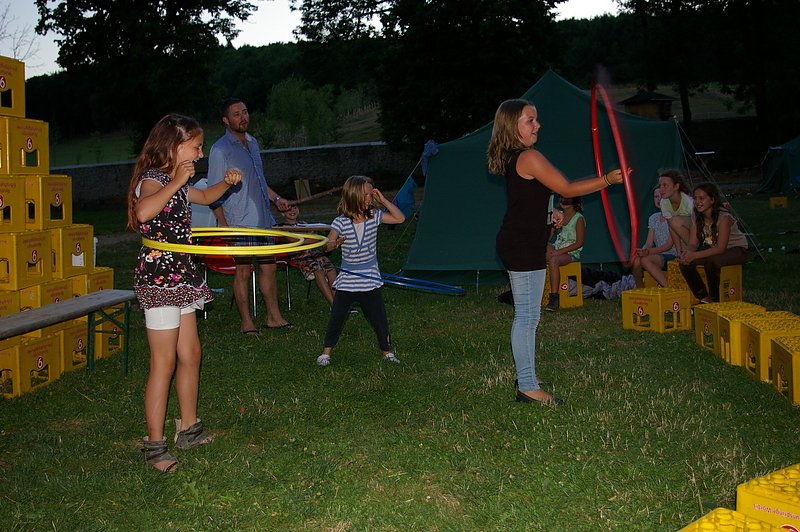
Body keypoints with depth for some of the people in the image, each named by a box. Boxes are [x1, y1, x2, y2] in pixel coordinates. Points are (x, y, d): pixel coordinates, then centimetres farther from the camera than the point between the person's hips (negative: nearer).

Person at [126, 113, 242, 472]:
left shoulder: (177, 184, 14)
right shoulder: (152, 179, -15)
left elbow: (205, 197, 34)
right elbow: (142, 212, -38)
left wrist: (226, 183, 16)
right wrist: (175, 183, -32)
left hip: (179, 276, 10)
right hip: (158, 277, -10)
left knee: (190, 354, 15)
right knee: (164, 364, -6)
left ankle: (189, 429, 28)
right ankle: (154, 446, 2)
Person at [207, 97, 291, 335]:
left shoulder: (252, 142, 13)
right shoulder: (220, 150, -11)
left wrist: (276, 198, 12)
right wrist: (224, 226, -17)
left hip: (263, 220, 7)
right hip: (240, 223, -7)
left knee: (268, 267, 12)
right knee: (243, 271, 2)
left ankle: (274, 316, 23)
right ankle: (246, 322, 13)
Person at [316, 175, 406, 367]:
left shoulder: (374, 216, -2)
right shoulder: (341, 222, -10)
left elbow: (400, 218, -2)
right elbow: (327, 245, -8)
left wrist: (383, 201, -10)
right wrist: (335, 243, -32)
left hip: (370, 280, 2)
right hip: (347, 281, -2)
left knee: (379, 318, 6)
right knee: (337, 317, 4)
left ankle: (387, 351, 22)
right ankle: (326, 351, 18)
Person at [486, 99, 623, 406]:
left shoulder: (511, 159, 13)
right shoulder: (530, 157, -17)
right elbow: (567, 190, -15)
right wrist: (608, 180, -10)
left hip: (518, 244, 10)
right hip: (523, 247, -10)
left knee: (525, 316, 16)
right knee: (528, 317, -4)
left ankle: (525, 379, 26)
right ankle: (528, 388, 3)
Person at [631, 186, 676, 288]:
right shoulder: (653, 218, 16)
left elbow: (669, 245, -12)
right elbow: (648, 243, 8)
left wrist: (648, 252, -27)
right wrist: (642, 251, -17)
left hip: (672, 256, -5)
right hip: (658, 256, 5)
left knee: (645, 259, -32)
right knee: (636, 261, -25)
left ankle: (667, 287, -25)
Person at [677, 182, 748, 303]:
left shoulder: (724, 217, -26)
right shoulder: (697, 218, -6)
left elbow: (721, 248, -32)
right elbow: (693, 243, -8)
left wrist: (695, 255, -42)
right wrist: (687, 252, -34)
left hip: (737, 250, -6)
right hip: (714, 249, 6)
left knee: (711, 261, -37)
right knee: (685, 261, -18)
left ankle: (714, 299, -15)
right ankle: (703, 297, -3)